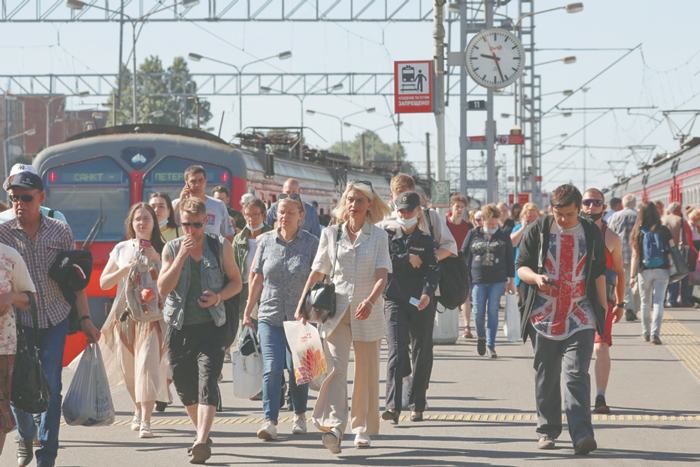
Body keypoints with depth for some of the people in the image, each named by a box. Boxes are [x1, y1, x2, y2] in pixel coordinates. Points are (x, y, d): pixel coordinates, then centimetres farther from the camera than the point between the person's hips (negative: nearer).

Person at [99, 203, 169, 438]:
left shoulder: (161, 250, 4)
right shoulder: (121, 249, 10)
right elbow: (104, 282, 9)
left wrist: (156, 259, -14)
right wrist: (124, 270, -6)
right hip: (125, 313, 3)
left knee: (148, 365, -16)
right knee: (128, 370, 9)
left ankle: (145, 422, -19)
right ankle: (139, 411, 34)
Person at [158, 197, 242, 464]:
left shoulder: (221, 246, 3)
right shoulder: (171, 249, 5)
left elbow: (236, 281, 10)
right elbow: (164, 288, -5)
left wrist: (218, 297, -10)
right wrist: (182, 256, -14)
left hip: (211, 325, -2)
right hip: (179, 327, 2)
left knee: (207, 382, -16)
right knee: (185, 386, 8)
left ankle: (202, 442, -26)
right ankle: (202, 433, 28)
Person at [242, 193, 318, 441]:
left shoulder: (311, 243, 1)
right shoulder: (266, 242, 7)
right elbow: (256, 278, 13)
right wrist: (248, 310, 13)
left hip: (300, 316, -1)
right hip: (269, 315, 1)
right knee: (272, 367, -10)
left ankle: (300, 415, 25)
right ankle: (270, 421, -13)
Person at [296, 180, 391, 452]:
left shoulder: (378, 236, 4)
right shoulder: (331, 234, 8)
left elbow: (382, 276, -6)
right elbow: (317, 272, 11)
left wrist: (370, 301, -23)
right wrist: (302, 303, 0)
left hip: (367, 312, 0)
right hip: (336, 308, 0)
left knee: (366, 373, 6)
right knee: (335, 367, -15)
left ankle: (363, 429, 20)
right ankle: (333, 427, -27)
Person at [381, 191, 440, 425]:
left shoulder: (426, 241, 7)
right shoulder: (388, 237, 9)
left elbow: (434, 271, -6)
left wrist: (427, 293, -23)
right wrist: (407, 258, -9)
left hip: (420, 304, 1)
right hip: (395, 302, -1)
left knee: (421, 354, 6)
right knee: (396, 352, -12)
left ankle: (418, 405, 17)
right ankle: (393, 406, -21)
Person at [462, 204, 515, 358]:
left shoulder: (503, 236, 6)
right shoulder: (473, 235, 5)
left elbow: (510, 259, 10)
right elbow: (464, 255, 9)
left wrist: (511, 280, 8)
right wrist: (465, 277, 4)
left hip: (498, 281, 0)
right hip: (478, 280, 0)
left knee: (493, 311, -4)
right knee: (478, 311, -3)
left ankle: (491, 345, 2)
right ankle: (481, 336, 25)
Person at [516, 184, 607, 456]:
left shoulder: (591, 234, 6)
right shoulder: (538, 231, 2)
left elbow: (598, 273, 13)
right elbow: (521, 266, 4)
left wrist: (602, 309, 11)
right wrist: (536, 277, -18)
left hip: (580, 318, -1)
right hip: (544, 317, 1)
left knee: (577, 375, -12)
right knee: (546, 377, 7)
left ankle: (581, 435, -18)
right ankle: (547, 431, 20)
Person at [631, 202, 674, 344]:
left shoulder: (638, 232, -4)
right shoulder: (664, 230, -2)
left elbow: (635, 256, -5)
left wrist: (633, 276, -3)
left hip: (645, 272, 0)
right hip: (662, 270, 0)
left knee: (645, 303, 15)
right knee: (658, 302, -1)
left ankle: (646, 332, 27)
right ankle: (655, 333, -15)